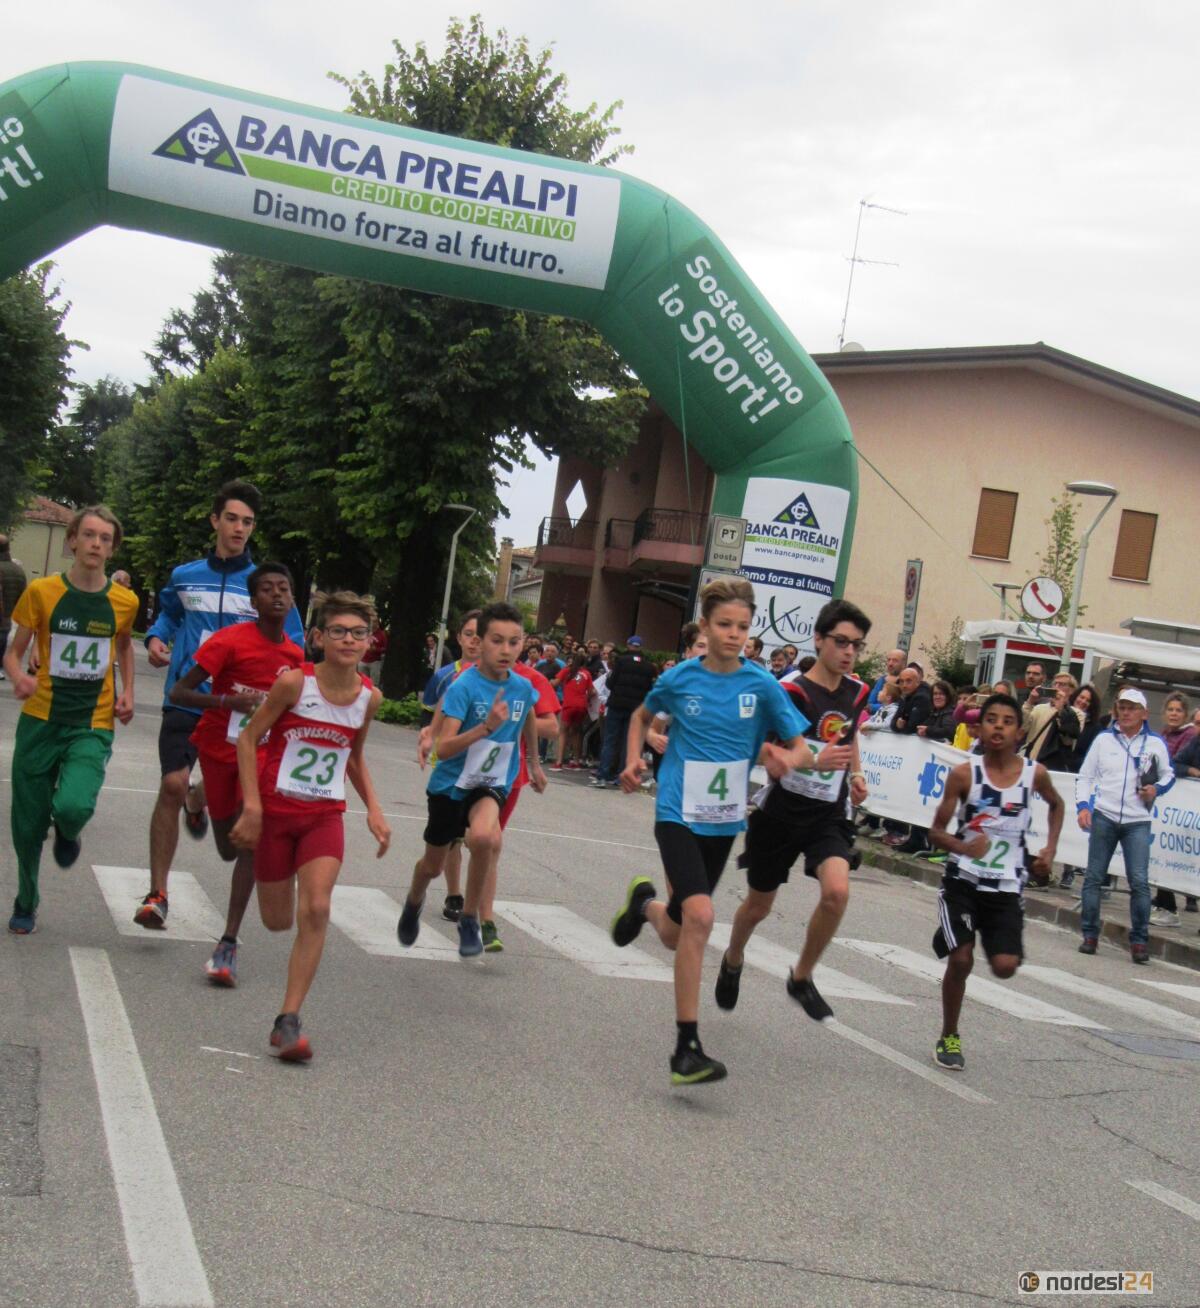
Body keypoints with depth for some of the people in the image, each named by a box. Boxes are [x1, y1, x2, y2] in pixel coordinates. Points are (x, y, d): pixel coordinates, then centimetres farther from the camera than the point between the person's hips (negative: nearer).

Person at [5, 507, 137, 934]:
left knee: (73, 806, -24)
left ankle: (67, 831, 15)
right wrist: (19, 678, -21)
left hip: (93, 726, 0)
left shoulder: (124, 601, 0)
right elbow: (13, 651, 1)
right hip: (41, 721, 0)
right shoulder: (41, 591, -5)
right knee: (28, 823, 6)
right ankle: (26, 904, 32)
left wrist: (127, 691, 6)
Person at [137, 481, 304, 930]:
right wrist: (156, 638, 5)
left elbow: (293, 642, 5)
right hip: (185, 697, 0)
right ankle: (157, 894, -2)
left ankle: (197, 802, 50)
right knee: (172, 786, -12)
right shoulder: (185, 576, 5)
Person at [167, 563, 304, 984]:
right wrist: (230, 701, -32)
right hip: (218, 749, -2)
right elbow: (179, 693, -19)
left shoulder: (295, 656, -1)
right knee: (230, 850, 11)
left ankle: (228, 944, -14)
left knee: (250, 842, -16)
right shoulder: (230, 641, -16)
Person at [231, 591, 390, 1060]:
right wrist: (252, 806, -16)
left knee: (316, 911, -17)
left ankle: (288, 1021, -10)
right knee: (277, 921, 7)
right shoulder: (295, 682, -16)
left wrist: (373, 809, 5)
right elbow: (249, 738, -9)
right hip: (276, 808, -2)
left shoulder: (369, 696, -3)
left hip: (325, 814, 2)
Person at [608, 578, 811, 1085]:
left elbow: (804, 749, -4)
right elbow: (642, 715, 16)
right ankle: (686, 1047, -18)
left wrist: (787, 760, -26)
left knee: (676, 935, 13)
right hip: (678, 814, -3)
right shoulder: (680, 679, -5)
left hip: (724, 820, 3)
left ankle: (646, 902, 51)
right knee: (699, 916, -24)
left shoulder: (761, 685, -5)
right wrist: (633, 761, 1)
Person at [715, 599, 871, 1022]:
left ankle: (802, 977, 1)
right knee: (759, 904, 13)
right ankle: (733, 961, 46)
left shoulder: (857, 692, 2)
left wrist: (856, 773, 7)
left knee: (837, 891, -22)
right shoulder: (791, 690, -18)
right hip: (780, 810, -3)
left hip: (829, 813, 3)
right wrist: (815, 760, -36)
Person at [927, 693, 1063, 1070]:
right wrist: (964, 847, -25)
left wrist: (1050, 849, 7)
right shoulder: (964, 773, -10)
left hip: (1007, 886, 1)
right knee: (960, 960, -6)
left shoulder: (1035, 773, -5)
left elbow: (1057, 805, 18)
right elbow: (937, 831, -5)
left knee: (1005, 967, -10)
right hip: (962, 879, -1)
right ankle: (949, 1038, 15)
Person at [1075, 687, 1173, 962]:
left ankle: (1140, 940, 1)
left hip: (1138, 822, -1)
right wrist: (1083, 805, -5)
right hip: (1103, 816, 1)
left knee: (1139, 881, -8)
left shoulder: (1155, 744, 4)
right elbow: (1085, 776, 8)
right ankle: (1090, 935, 11)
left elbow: (1168, 774, 17)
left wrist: (1157, 789, -4)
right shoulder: (1103, 739, 6)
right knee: (1093, 877, 2)